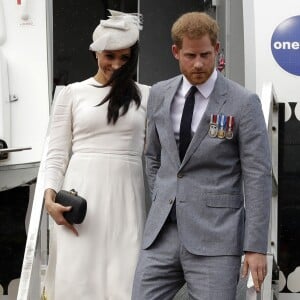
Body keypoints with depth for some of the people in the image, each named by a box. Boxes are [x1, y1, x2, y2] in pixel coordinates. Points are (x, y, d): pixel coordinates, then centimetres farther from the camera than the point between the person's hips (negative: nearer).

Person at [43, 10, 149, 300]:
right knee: (77, 276, -1)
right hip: (81, 195, 0)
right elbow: (57, 152, 5)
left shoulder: (145, 96, 9)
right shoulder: (72, 93, 7)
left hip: (126, 194, 0)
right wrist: (50, 197, -7)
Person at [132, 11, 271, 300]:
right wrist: (161, 203, 15)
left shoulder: (243, 103, -5)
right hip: (162, 232, 4)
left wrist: (256, 246, -10)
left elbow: (257, 176, -7)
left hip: (215, 235, -4)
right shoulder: (159, 95, 9)